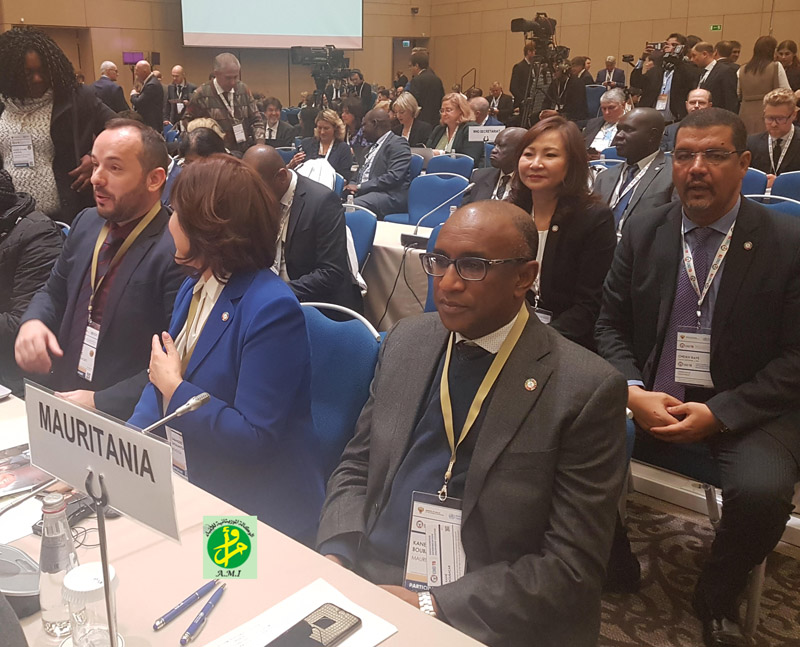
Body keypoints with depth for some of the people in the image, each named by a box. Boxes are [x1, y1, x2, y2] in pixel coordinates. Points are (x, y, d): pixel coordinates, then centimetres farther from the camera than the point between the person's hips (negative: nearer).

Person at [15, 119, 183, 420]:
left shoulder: (179, 252, -18)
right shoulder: (86, 223, 7)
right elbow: (54, 293, 21)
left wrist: (101, 401, -21)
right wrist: (32, 322, -1)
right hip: (60, 398, 6)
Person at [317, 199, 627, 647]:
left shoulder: (586, 391, -13)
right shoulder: (406, 341, 3)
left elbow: (570, 566, -12)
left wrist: (432, 606, -17)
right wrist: (335, 555, -6)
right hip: (364, 580, 4)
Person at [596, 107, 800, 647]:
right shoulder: (643, 234, 3)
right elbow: (611, 326, 7)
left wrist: (719, 413, -18)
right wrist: (634, 391, -12)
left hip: (745, 408, -2)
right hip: (650, 395, 3)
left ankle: (717, 598, 5)